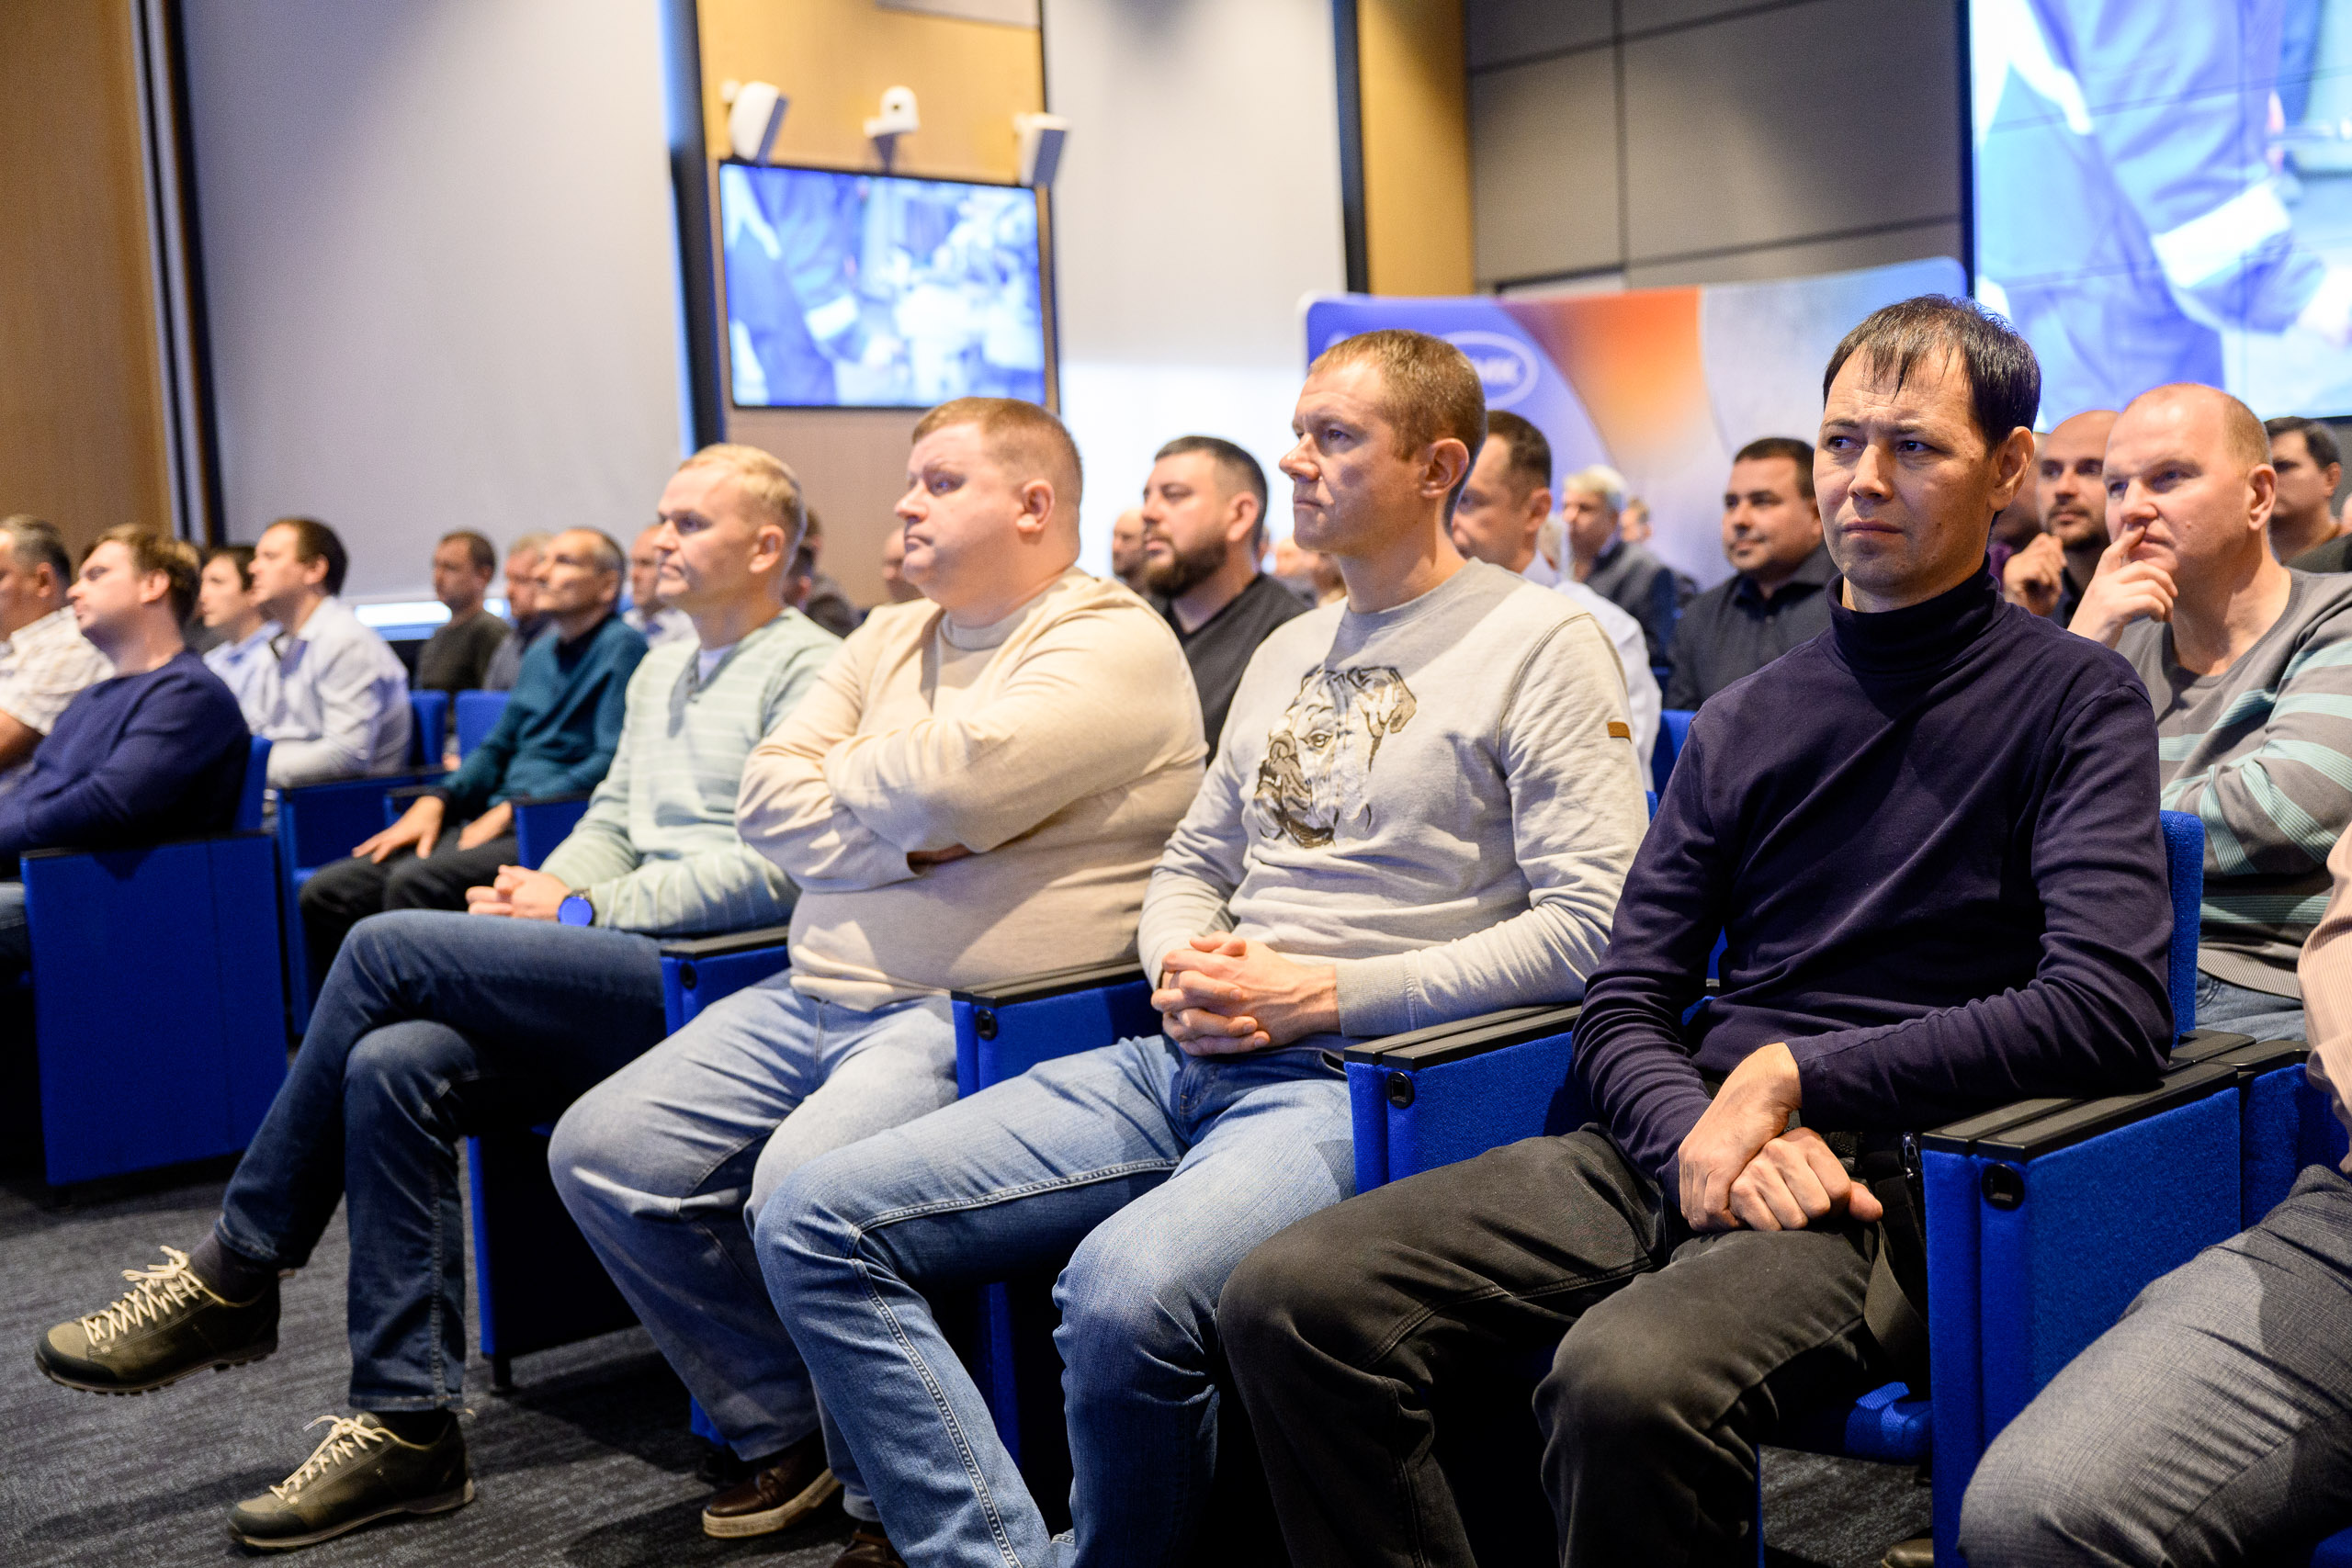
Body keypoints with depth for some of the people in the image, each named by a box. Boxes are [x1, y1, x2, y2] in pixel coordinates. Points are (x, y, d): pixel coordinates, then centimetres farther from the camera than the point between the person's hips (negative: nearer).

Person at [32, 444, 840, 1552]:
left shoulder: (806, 671, -4)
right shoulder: (661, 671, 26)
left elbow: (773, 870, -14)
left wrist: (579, 913, -11)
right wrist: (533, 896, 3)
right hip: (626, 974, 8)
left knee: (386, 948, -18)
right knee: (393, 1066, -17)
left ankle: (233, 1278, -3)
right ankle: (405, 1427, -12)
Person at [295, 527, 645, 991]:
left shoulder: (622, 648, -3)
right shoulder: (540, 655, 24)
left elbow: (613, 763, -13)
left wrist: (513, 809, -15)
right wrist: (435, 800, 7)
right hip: (493, 819, 8)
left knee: (414, 882, -32)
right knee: (327, 892, -6)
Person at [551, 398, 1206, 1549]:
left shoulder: (1113, 643, -7)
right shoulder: (891, 637, 19)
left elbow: (950, 784, -22)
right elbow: (766, 797, 9)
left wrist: (844, 773, -1)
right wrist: (899, 844, -8)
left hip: (973, 1016, -9)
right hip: (813, 997, 9)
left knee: (802, 1186, -31)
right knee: (601, 1150, -1)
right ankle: (785, 1431, 14)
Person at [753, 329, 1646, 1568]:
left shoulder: (1543, 643, -1)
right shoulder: (1289, 649, 22)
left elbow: (1590, 925, -11)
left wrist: (1324, 990, -13)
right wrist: (1180, 971, 1)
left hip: (1356, 1078, -7)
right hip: (1187, 1059, 8)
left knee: (1126, 1289, -38)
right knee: (815, 1225, -7)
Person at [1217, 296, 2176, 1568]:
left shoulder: (2074, 700, 4)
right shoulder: (1744, 722, 18)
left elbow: (2111, 1007, -12)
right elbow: (1621, 1009, 13)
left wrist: (1794, 1079, -13)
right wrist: (1703, 1131, -10)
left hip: (1886, 1173, -5)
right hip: (1678, 1144, 5)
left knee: (1630, 1378, -37)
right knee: (1291, 1298, -17)